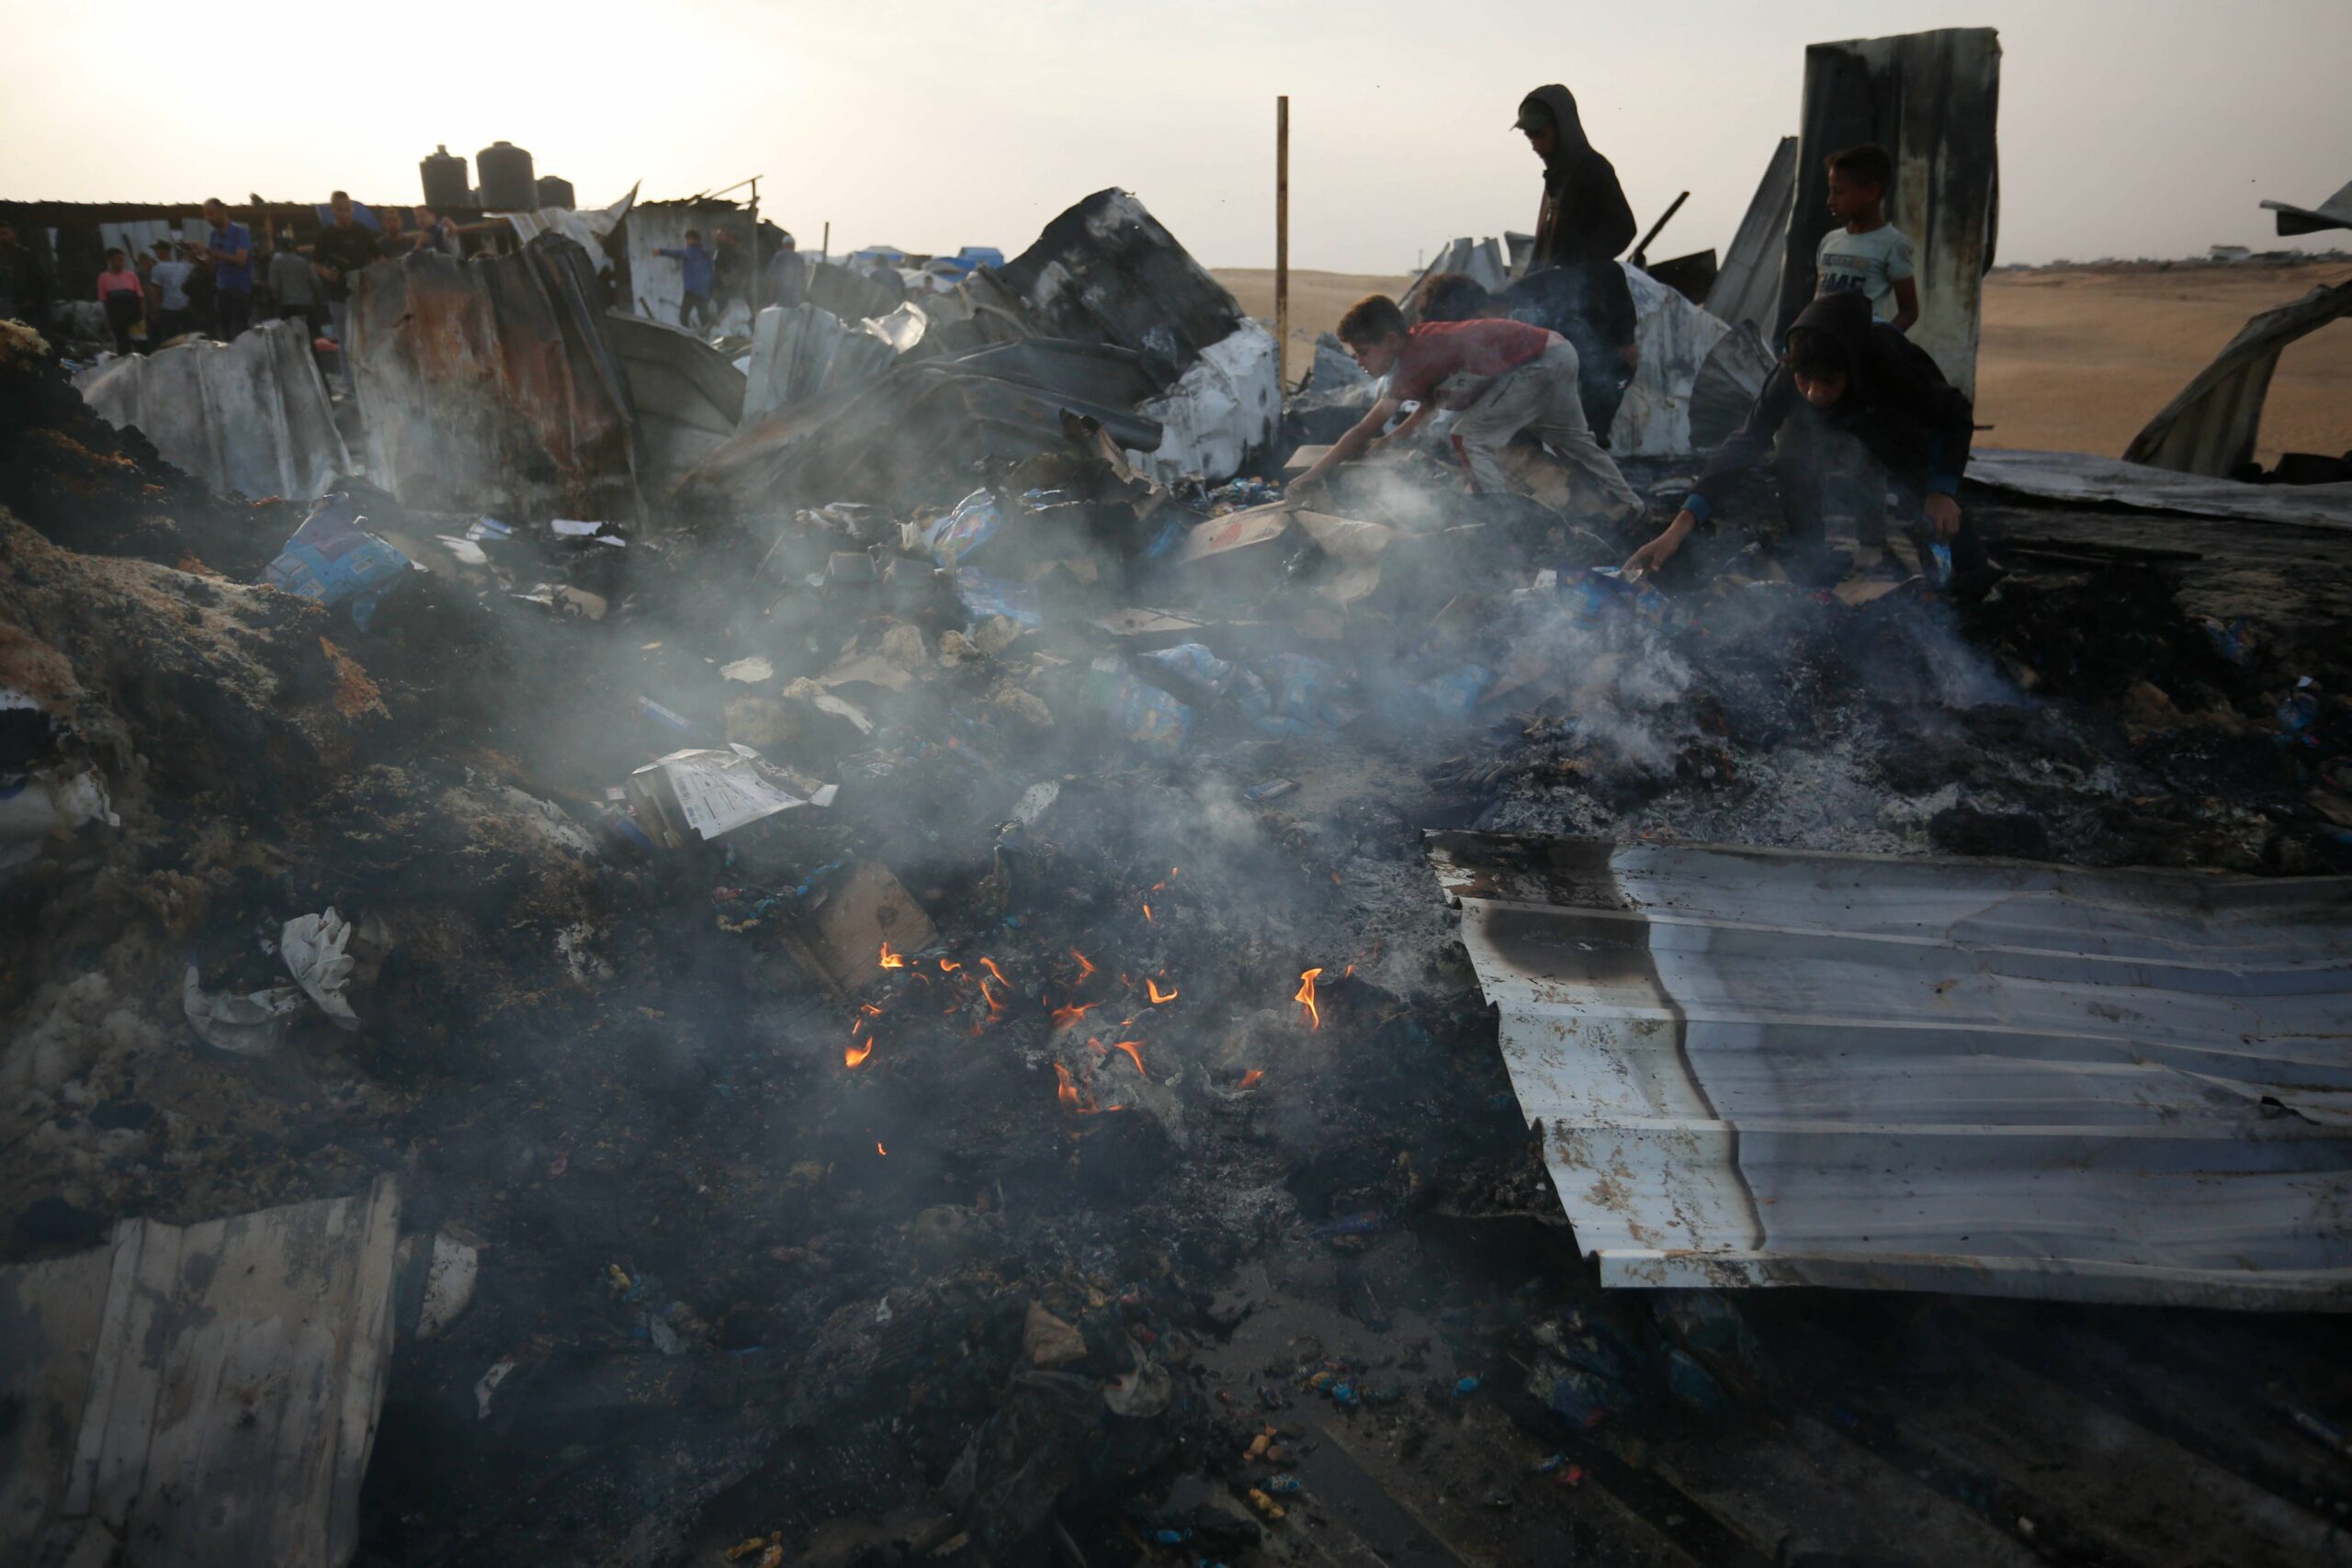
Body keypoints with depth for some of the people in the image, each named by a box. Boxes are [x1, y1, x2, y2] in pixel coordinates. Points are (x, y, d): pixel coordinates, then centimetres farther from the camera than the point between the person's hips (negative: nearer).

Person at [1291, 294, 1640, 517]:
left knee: (1470, 437, -12)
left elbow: (1364, 432, -25)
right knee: (1573, 441, 26)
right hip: (1559, 352, 10)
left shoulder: (1415, 361, -23)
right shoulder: (1420, 340, 3)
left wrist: (1309, 477, -23)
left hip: (1538, 363, -10)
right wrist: (1392, 439, 12)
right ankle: (1631, 509, 42)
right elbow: (1431, 403, 21)